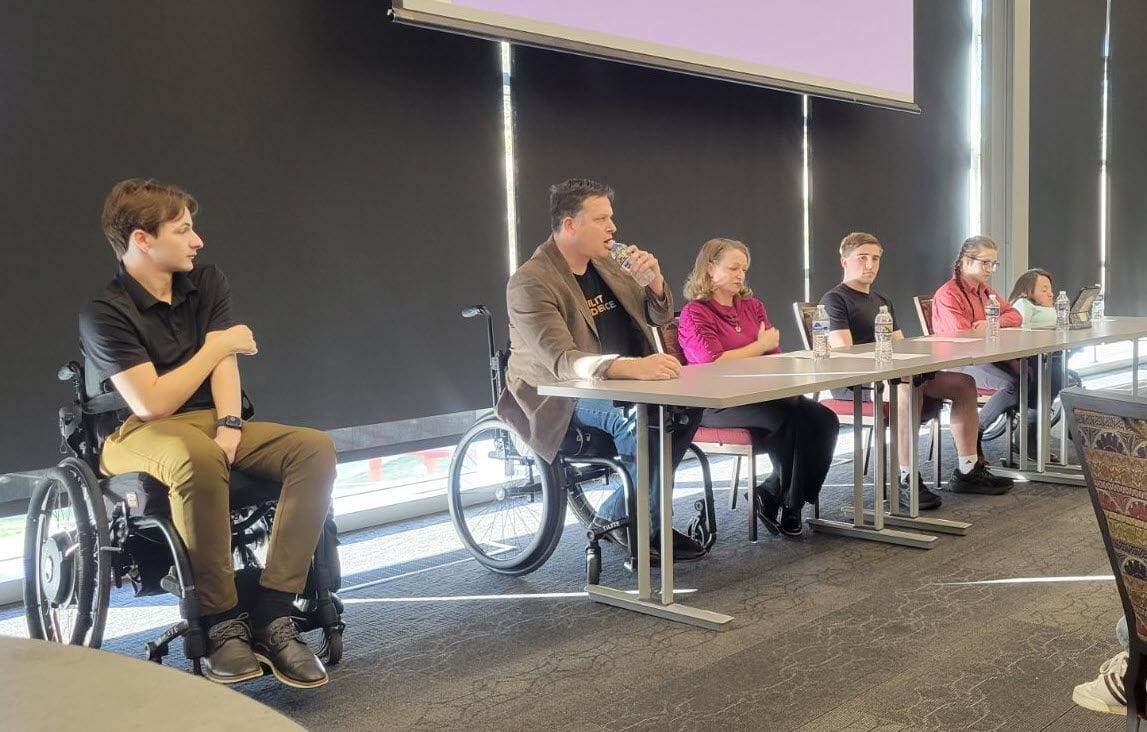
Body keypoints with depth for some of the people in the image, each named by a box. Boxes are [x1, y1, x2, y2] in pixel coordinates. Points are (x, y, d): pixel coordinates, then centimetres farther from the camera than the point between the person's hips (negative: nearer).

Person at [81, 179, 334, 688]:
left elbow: (224, 364, -2)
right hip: (138, 435, -6)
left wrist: (229, 425, -21)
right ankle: (223, 623, -27)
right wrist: (220, 346, -8)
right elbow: (152, 404, -18)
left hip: (209, 423, 6)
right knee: (198, 457, -42)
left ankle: (271, 618, -26)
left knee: (315, 448, -21)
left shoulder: (207, 284, 9)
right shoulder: (104, 315, -10)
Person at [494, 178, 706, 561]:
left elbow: (660, 316, 18)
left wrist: (655, 279, -5)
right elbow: (561, 361, -31)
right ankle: (617, 518, -9)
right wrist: (630, 366, -47)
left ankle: (647, 514, -4)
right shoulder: (530, 282, -17)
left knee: (688, 402, -16)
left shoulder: (605, 265, 9)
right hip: (559, 396, -8)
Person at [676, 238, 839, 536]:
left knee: (824, 419, -16)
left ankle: (773, 494, -6)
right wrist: (760, 346, -4)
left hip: (762, 395, 7)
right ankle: (789, 503, -8)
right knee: (793, 418, -29)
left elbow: (775, 356, 15)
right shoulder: (694, 313, -1)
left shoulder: (753, 307, 20)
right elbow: (714, 362, -15)